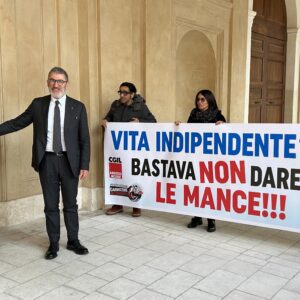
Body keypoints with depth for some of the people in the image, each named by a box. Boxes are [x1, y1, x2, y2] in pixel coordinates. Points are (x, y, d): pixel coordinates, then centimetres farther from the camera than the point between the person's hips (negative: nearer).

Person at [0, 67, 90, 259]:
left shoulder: (78, 107, 0)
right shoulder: (38, 104, 3)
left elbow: (84, 139, -1)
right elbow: (17, 123, 10)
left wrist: (84, 165, -6)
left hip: (69, 161, -1)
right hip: (47, 160, 1)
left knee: (70, 204, 10)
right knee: (51, 205, 9)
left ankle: (73, 241, 26)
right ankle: (54, 243, 23)